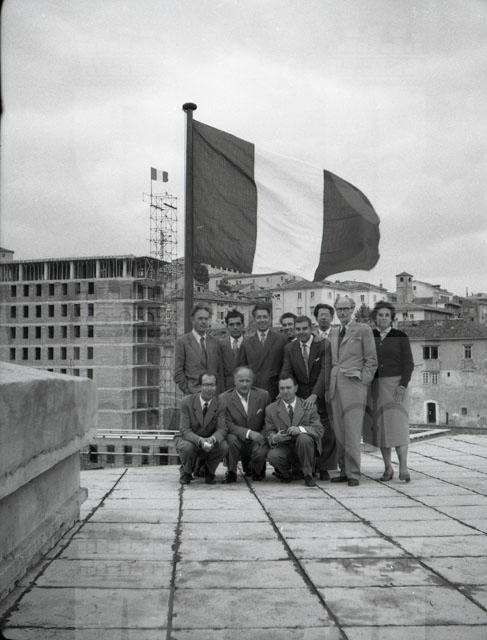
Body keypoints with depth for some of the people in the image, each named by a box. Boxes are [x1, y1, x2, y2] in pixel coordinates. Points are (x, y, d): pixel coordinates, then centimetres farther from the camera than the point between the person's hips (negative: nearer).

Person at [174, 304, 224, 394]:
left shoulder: (215, 342, 12)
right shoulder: (182, 341, 2)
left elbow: (220, 371, 12)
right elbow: (178, 372, 0)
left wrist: (220, 393, 2)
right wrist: (187, 391, -7)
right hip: (193, 393, -3)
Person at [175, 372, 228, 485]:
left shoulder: (219, 404, -10)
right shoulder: (186, 402, -16)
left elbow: (221, 429, -14)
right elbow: (185, 430, -20)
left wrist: (212, 439, -38)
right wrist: (200, 441, -39)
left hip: (210, 440, 2)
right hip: (188, 439, -2)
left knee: (224, 447, -28)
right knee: (187, 447, -36)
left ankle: (209, 471, 4)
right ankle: (186, 471, 0)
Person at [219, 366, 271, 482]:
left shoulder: (263, 395, 1)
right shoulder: (224, 398, -5)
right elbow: (227, 425, -13)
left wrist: (264, 436, -11)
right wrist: (249, 433, -25)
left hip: (257, 439, 1)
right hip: (238, 440, -1)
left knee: (260, 452, -31)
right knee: (231, 438, -34)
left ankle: (256, 471, 8)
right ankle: (231, 472, -8)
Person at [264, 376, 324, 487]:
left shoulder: (309, 407, 1)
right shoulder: (271, 409, 4)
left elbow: (319, 430, -8)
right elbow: (269, 432, 4)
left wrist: (300, 429, -28)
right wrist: (274, 438, -22)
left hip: (303, 450, 0)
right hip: (284, 448, 0)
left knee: (304, 438, -34)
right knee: (272, 456, -33)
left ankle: (308, 474, -11)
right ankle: (285, 472, 3)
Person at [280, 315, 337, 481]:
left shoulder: (323, 345, -8)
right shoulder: (289, 348, 4)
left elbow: (325, 371, -16)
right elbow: (286, 373, -1)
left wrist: (314, 395, -27)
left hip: (320, 394, -2)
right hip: (300, 395, 2)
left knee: (327, 433, -6)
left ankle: (324, 468, 7)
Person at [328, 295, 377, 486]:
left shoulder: (363, 330, 2)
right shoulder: (333, 332, 18)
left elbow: (371, 360, 1)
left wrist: (363, 382, -7)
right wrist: (330, 383, 12)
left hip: (353, 384, -5)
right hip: (335, 385, 5)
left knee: (352, 431, -8)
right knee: (339, 431, 5)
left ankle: (353, 474, -4)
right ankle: (344, 471, 12)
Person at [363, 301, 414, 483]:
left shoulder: (400, 336, 0)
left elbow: (408, 364, -3)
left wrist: (403, 386, -16)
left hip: (396, 385, -3)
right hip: (375, 386, 3)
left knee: (398, 425, -13)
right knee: (381, 427, 3)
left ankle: (403, 468, -16)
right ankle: (388, 468, 10)